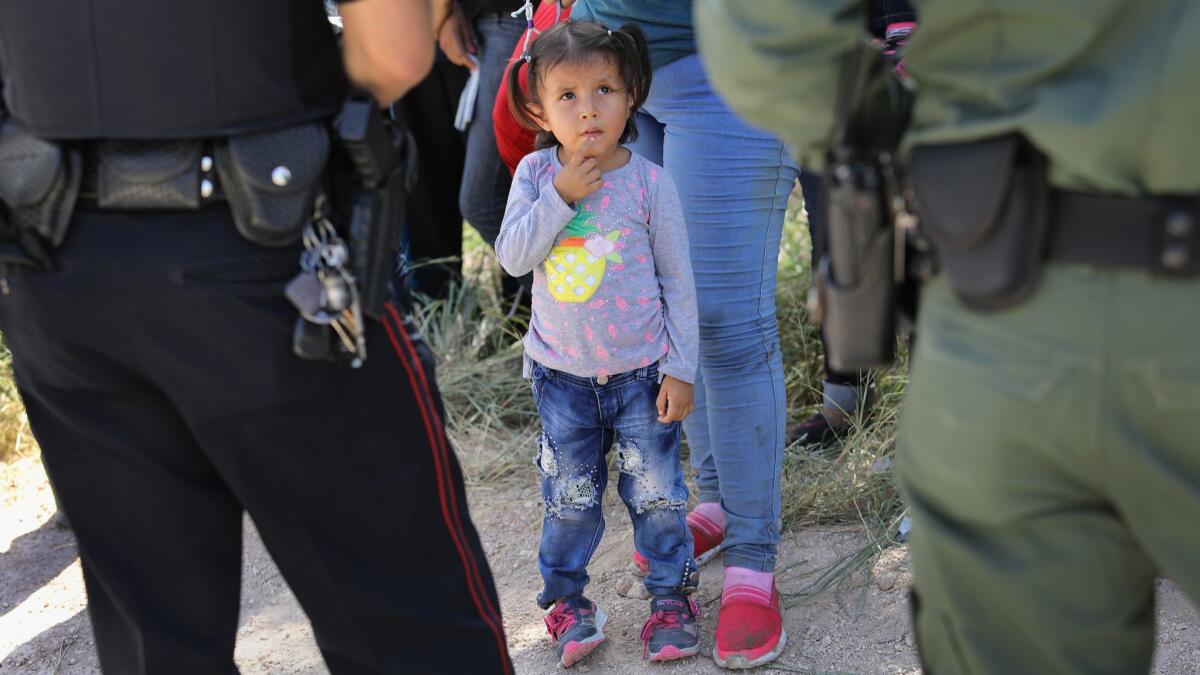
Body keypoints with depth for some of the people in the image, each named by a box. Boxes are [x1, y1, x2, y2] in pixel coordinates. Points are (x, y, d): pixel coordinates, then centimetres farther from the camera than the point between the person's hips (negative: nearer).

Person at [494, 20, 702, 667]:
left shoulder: (649, 182, -10)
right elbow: (512, 256, -13)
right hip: (562, 374, 1)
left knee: (656, 492, 8)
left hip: (641, 371, -1)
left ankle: (671, 595, 25)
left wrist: (680, 369, -5)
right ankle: (566, 597, 28)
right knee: (570, 497, 11)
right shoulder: (536, 174, -5)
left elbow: (677, 281, -4)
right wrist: (562, 197, -23)